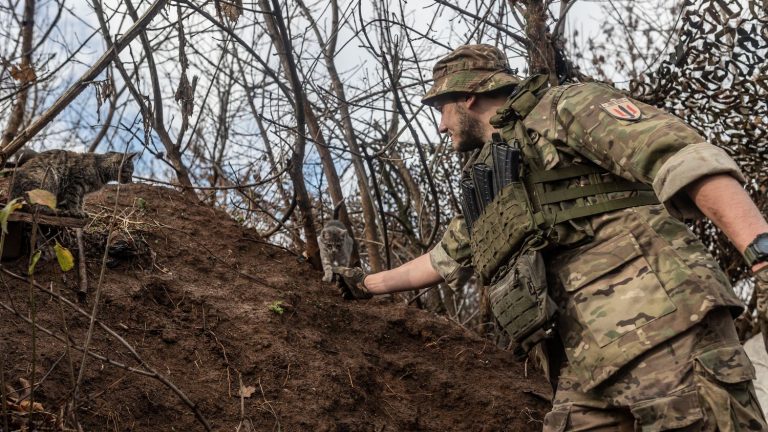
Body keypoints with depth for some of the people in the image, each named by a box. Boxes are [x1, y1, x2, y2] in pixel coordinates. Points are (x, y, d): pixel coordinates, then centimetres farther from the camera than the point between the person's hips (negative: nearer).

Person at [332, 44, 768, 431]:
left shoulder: (563, 108, 3)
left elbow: (684, 154, -10)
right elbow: (442, 259, 43)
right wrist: (366, 283, 51)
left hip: (667, 332, -7)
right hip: (586, 365, 8)